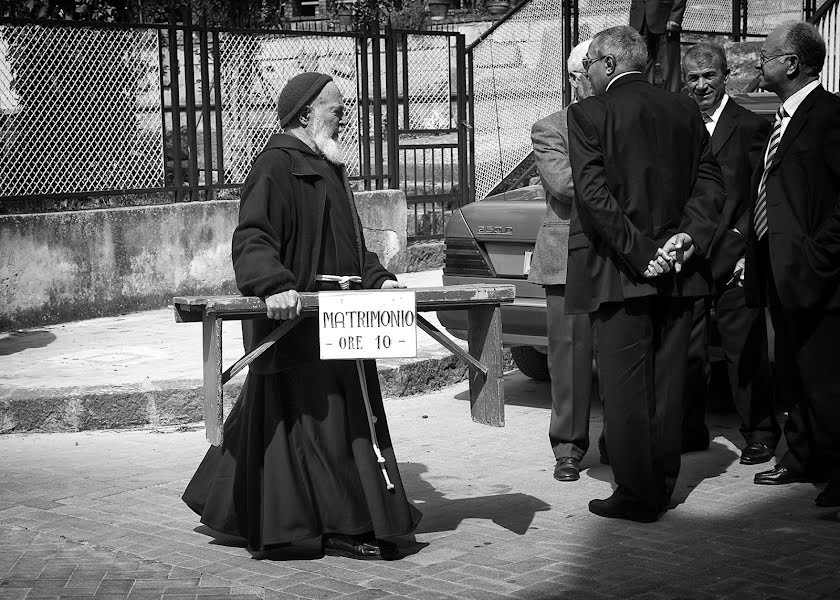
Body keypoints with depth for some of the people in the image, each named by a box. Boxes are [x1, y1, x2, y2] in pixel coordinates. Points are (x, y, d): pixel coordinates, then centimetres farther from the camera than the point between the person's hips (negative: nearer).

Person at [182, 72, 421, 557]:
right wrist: (275, 284, -37)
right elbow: (252, 239, -21)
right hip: (297, 318, -10)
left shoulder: (326, 168, 21)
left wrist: (377, 277, 16)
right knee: (318, 417, -6)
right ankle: (344, 527, -1)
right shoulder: (277, 166, -11)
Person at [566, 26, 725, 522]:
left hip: (620, 273, -5)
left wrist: (637, 252, -14)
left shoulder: (589, 114, -7)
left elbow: (594, 194, -16)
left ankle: (637, 495, 5)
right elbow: (710, 186, 4)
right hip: (679, 274, 6)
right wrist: (687, 236, -4)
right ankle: (662, 487, 23)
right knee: (668, 383, 13)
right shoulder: (685, 110, 9)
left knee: (625, 387, 1)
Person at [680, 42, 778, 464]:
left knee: (744, 351, 2)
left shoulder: (751, 126, -2)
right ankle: (690, 431, 21)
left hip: (734, 258, -4)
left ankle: (759, 435, 14)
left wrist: (750, 251, -11)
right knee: (687, 351, 8)